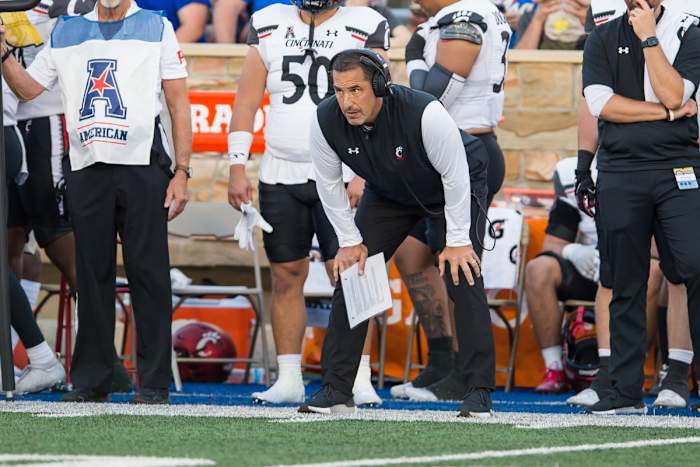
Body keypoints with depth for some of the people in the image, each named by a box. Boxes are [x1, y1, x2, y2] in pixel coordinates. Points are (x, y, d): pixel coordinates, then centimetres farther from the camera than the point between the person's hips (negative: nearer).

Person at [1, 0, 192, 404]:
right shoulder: (67, 32, 15)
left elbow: (179, 104, 3)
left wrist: (182, 172, -4)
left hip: (142, 168, -3)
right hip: (87, 170, 3)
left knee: (149, 272, -3)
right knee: (92, 273, 5)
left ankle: (155, 382, 0)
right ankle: (91, 380, 11)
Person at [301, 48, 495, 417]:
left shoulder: (424, 113, -41)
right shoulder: (325, 121, -28)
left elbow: (455, 175, -27)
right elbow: (329, 183, -9)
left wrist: (457, 241, -21)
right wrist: (350, 241, -7)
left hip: (456, 186, -4)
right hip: (388, 192, 4)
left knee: (462, 276, -17)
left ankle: (479, 392, -11)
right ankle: (336, 390, 1)